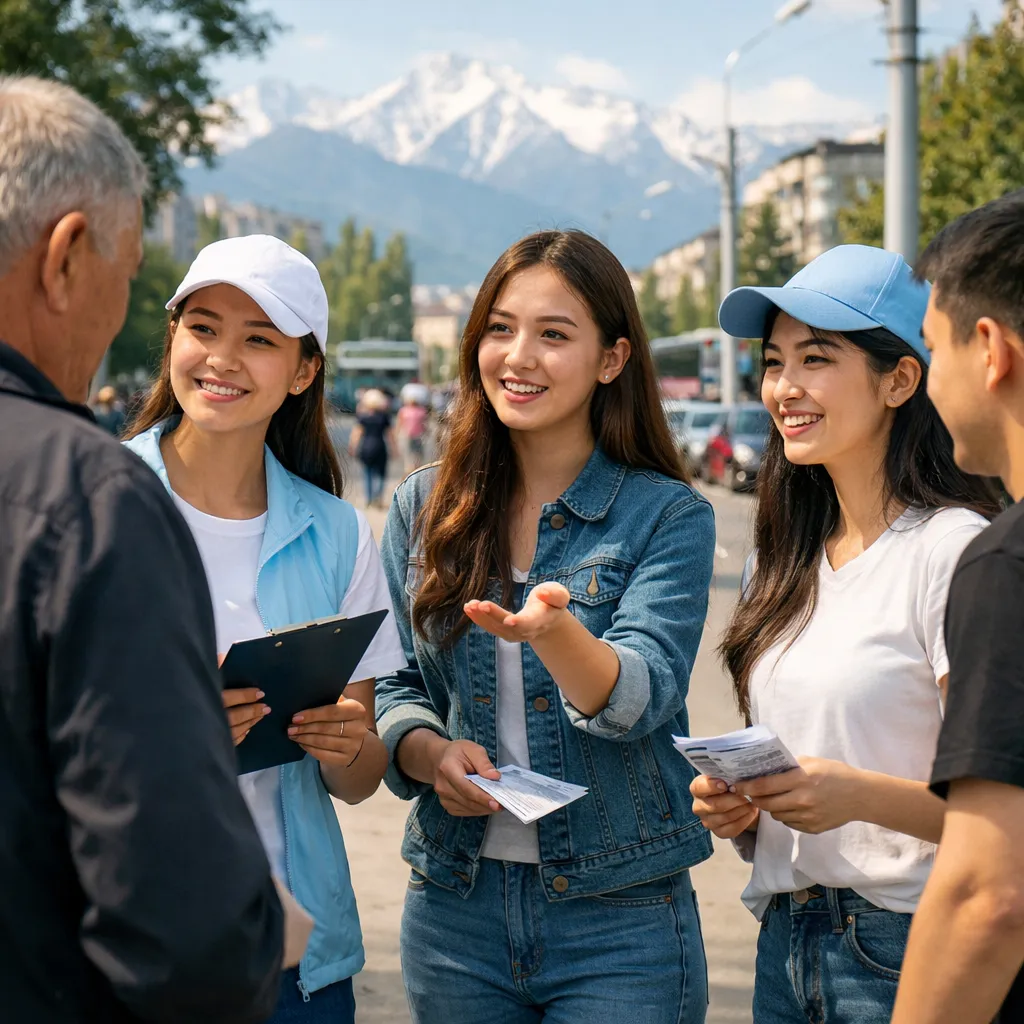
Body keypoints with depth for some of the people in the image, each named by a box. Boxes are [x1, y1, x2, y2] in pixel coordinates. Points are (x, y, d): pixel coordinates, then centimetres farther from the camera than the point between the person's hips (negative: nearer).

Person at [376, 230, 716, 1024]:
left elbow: (642, 697, -17)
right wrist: (428, 752, -13)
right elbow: (390, 684, 8)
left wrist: (550, 630, -36)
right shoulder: (423, 509, 6)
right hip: (453, 906, 3)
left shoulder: (669, 516, -5)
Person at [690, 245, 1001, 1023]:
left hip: (907, 951, -6)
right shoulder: (786, 564, 11)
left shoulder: (953, 548, -13)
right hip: (784, 944, 7)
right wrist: (735, 808, 0)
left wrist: (859, 794, -28)